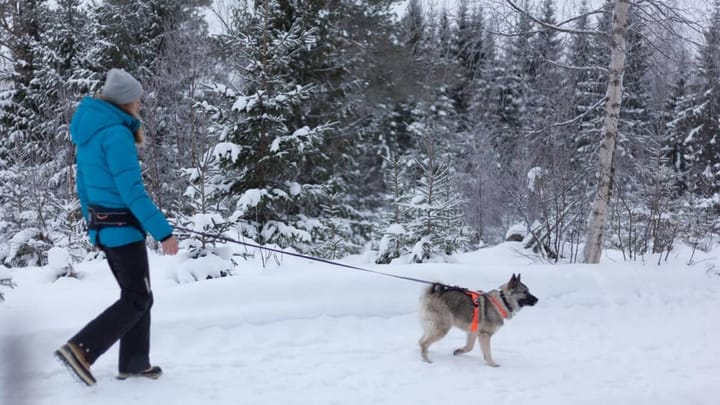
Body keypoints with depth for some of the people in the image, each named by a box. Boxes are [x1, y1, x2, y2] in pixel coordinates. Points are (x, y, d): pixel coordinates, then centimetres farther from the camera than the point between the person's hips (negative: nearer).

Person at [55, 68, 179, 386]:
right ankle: (81, 349, -8)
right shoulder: (116, 134, -19)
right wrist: (162, 232, -22)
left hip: (102, 226, 9)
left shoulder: (89, 133, 10)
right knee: (138, 300, -1)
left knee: (136, 295, 17)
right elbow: (132, 191, -23)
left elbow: (83, 186, 17)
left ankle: (134, 363, 22)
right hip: (123, 228, -9)